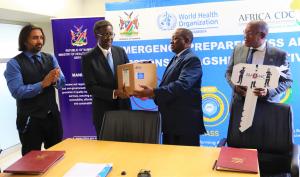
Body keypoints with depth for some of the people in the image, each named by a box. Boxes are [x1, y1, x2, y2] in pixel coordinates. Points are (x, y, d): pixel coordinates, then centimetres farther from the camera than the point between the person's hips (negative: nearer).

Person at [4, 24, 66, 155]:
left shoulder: (50, 58, 6)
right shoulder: (14, 64, -9)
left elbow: (62, 82, -2)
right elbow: (17, 91, -19)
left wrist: (55, 80, -24)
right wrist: (43, 84, -25)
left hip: (52, 115, 4)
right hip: (30, 119, -4)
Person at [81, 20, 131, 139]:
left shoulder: (120, 51, 5)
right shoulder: (88, 58, -7)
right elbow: (91, 88, -12)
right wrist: (114, 93, -24)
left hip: (124, 107, 3)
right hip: (103, 111, -3)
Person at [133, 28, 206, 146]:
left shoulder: (192, 59, -13)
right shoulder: (175, 59, 17)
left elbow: (181, 85, -26)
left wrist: (153, 92, -29)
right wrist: (151, 93, 2)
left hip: (185, 122, -9)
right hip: (171, 121, 9)